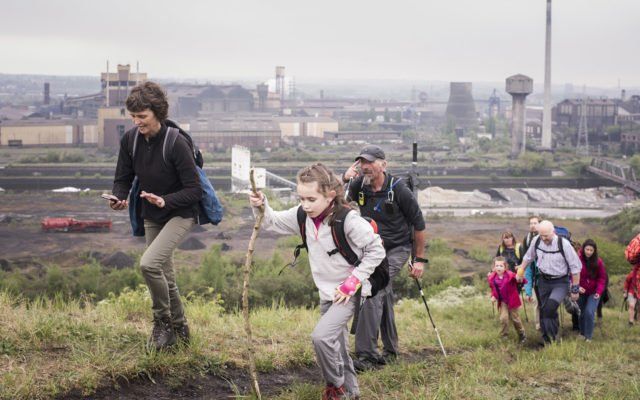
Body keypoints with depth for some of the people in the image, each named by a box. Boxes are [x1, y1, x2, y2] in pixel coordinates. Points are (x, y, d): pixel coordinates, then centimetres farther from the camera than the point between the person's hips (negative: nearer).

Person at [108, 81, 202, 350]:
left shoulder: (176, 143, -24)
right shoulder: (130, 139, -8)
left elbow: (194, 190, -20)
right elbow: (123, 178, 4)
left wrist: (165, 200, -34)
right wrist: (119, 198, -18)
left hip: (180, 214, -6)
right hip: (151, 217, 6)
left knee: (149, 263, -24)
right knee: (164, 276, 14)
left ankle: (163, 322, -4)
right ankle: (179, 330, 34)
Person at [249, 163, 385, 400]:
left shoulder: (348, 220, -25)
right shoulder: (302, 216, -6)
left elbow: (376, 250, -18)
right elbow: (273, 222, 3)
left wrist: (353, 281, -19)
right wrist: (261, 206, -19)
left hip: (348, 293, -7)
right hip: (327, 292, 7)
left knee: (321, 336, -21)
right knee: (336, 344, 17)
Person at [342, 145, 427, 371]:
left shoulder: (398, 189, -17)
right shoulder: (359, 185, -5)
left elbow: (419, 224, -9)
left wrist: (419, 259, -6)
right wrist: (343, 180, -19)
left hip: (397, 250, -6)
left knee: (372, 293, -21)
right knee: (383, 299, 15)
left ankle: (366, 355, -21)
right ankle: (390, 350, 32)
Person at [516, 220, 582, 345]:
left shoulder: (563, 244, -22)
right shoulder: (536, 241, -9)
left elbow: (575, 267, -14)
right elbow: (528, 257, 13)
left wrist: (575, 289, -11)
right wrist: (521, 271, 20)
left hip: (560, 282, -5)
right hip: (544, 280, 5)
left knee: (550, 307, -23)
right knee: (543, 310, 10)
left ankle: (551, 337, -9)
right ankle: (546, 339, 26)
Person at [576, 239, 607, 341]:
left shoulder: (598, 262, -12)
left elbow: (602, 278, -4)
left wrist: (599, 291, -18)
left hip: (593, 293, -1)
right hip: (581, 292, 1)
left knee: (589, 312, -17)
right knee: (581, 313, 14)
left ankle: (588, 336, -2)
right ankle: (582, 333, 37)